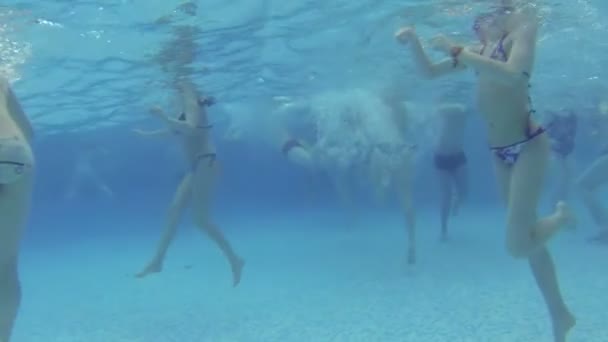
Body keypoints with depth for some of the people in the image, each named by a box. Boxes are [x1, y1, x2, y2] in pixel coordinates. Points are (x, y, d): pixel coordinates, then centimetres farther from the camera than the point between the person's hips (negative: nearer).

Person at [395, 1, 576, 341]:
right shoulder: (479, 49, 12)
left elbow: (512, 74, -24)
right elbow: (430, 71, 15)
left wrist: (457, 51, -22)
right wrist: (415, 42, -2)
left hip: (528, 146, -7)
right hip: (500, 152, 7)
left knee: (518, 245, -13)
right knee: (527, 239, 12)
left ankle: (561, 217, 18)